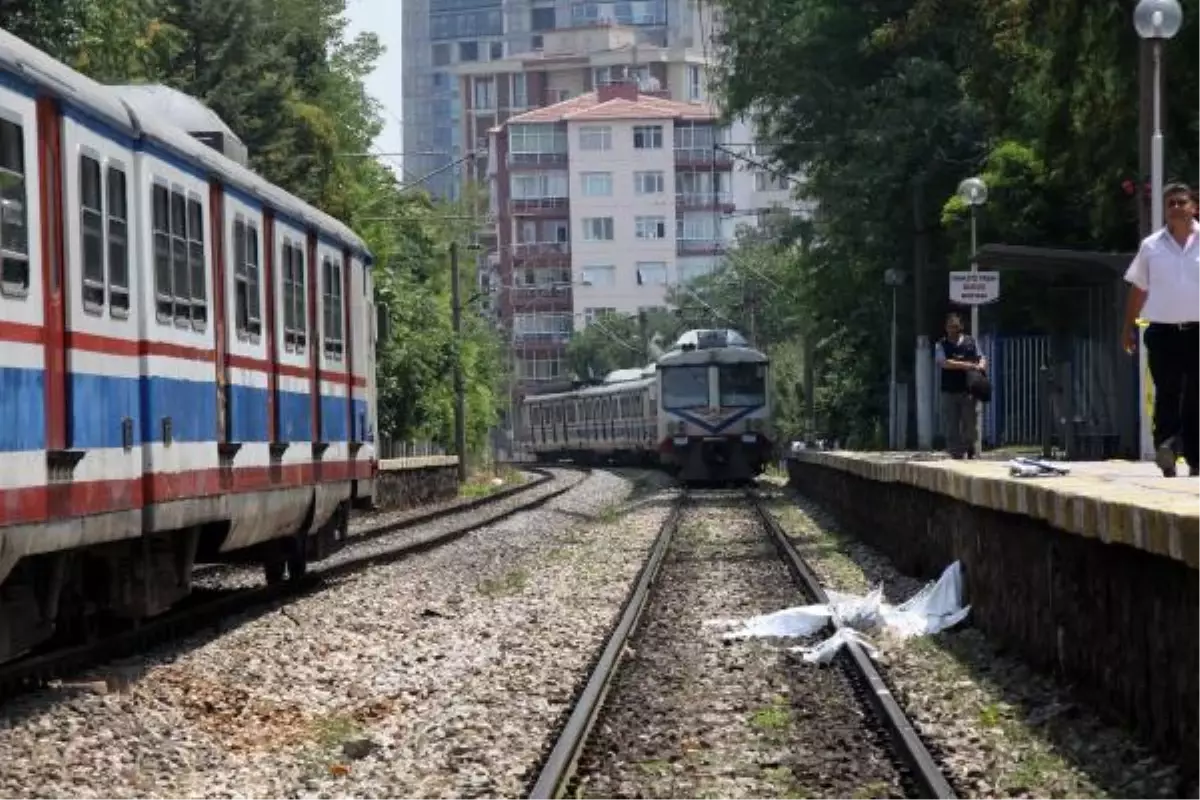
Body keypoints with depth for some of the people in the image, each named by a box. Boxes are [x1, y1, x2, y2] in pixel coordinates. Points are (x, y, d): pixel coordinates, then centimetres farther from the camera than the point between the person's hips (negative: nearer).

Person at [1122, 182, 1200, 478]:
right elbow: (1138, 289, 12)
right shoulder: (1151, 246, 6)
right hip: (1162, 331, 0)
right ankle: (1166, 445, -10)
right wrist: (1129, 327, 9)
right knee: (1166, 395, -5)